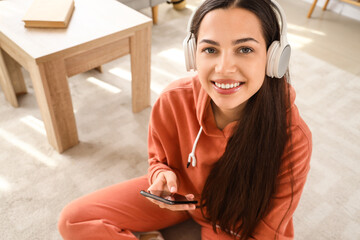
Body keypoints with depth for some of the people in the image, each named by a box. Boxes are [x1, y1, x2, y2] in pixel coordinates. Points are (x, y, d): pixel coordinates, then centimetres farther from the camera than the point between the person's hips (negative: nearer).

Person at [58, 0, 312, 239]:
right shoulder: (173, 100, -23)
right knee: (74, 219, -6)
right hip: (181, 194, 2)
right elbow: (160, 159, -2)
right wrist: (164, 176, -24)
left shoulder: (293, 138, -29)